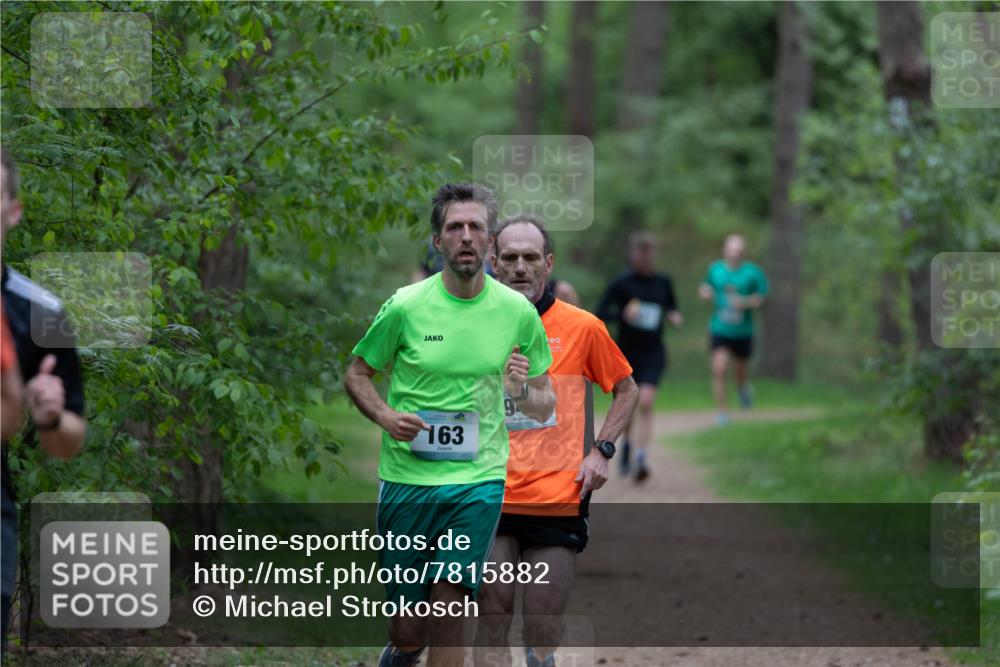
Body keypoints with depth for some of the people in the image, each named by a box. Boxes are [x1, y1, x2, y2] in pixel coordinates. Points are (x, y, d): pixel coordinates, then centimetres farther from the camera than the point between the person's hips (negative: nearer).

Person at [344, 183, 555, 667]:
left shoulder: (518, 312, 1)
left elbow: (545, 407, 10)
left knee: (448, 616, -13)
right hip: (406, 477, 0)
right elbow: (356, 375, 8)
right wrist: (386, 416, -12)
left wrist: (522, 391, -14)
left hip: (478, 480, 0)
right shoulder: (405, 306, -3)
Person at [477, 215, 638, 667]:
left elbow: (626, 390, 13)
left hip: (558, 499, -1)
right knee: (493, 619, -2)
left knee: (543, 630, 1)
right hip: (490, 499, 1)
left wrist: (601, 450, 1)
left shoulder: (583, 327, 0)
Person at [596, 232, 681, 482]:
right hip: (627, 354, 0)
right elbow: (600, 314, -8)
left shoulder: (663, 283, 3)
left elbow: (672, 307, 18)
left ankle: (641, 458, -22)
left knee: (646, 402, -19)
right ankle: (628, 444, 43)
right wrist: (623, 314, -26)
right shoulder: (621, 283, -6)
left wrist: (675, 317, -4)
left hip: (653, 354, 0)